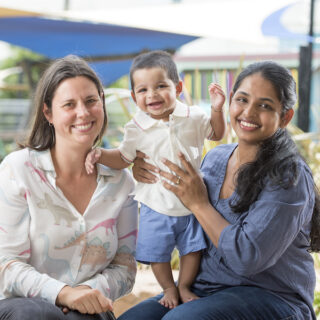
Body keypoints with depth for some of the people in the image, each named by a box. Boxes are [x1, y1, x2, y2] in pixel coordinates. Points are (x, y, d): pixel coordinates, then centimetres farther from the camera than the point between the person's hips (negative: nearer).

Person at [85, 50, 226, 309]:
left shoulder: (193, 117, -7)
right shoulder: (137, 128, -9)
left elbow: (216, 134, 10)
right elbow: (123, 158, 4)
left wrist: (217, 110, -8)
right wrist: (100, 155, -15)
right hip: (157, 207, -1)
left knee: (193, 248, 12)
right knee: (157, 253, 8)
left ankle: (185, 286, 35)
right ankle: (169, 288, 33)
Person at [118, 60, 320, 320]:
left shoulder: (289, 176, -16)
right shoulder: (216, 158, 5)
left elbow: (248, 259, -23)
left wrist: (199, 204, -16)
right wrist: (150, 175, 1)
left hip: (272, 297, -6)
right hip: (206, 288, 7)